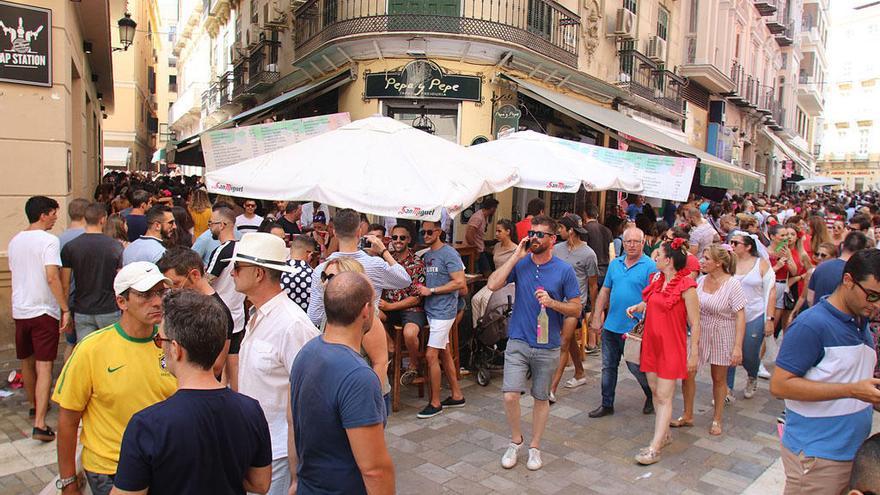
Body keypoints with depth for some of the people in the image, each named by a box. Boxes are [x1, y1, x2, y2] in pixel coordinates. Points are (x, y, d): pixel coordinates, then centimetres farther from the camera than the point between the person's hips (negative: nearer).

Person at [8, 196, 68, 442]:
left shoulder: (15, 241, 10)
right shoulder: (48, 240, -14)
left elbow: (16, 274, 19)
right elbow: (52, 277, -23)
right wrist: (65, 309, -20)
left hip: (19, 310, 7)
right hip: (43, 311, -7)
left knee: (27, 361, 20)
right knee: (44, 366, -6)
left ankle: (34, 405, 40)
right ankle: (39, 424, -10)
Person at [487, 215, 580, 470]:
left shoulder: (564, 270, -5)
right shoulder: (519, 264, -1)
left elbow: (576, 309, -2)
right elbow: (493, 284, -15)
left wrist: (552, 303, -20)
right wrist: (516, 256, -15)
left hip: (548, 346, 0)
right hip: (518, 343, 1)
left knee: (541, 398, 13)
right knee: (510, 395, -7)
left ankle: (535, 447, 31)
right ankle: (516, 441, 19)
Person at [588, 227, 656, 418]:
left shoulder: (650, 266, -10)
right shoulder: (615, 263, 8)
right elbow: (604, 291, 11)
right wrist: (596, 318, 7)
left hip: (634, 329, -5)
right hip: (611, 326, 6)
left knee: (636, 367, 7)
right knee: (608, 367, 12)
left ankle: (652, 396, 34)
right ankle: (607, 405, 25)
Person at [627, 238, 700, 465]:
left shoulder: (686, 286, -14)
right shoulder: (656, 280, 7)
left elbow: (694, 323, -12)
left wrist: (694, 354, -13)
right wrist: (638, 307, 4)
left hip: (671, 347, -7)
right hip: (651, 343, 7)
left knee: (664, 397, -4)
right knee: (655, 391, 14)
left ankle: (654, 448, -2)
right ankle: (664, 434, 30)